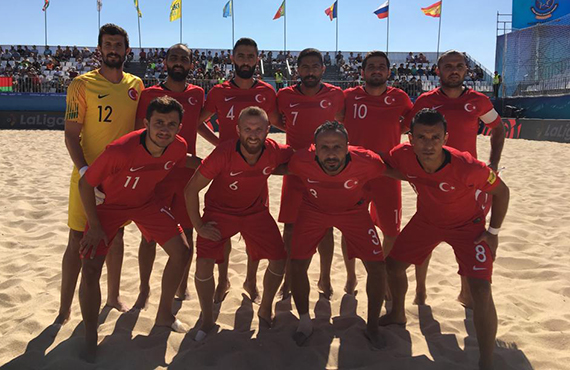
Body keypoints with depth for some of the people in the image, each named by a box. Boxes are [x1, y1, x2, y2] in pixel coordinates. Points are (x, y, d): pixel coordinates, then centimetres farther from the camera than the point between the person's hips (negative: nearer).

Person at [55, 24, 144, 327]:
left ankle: (114, 297, 30)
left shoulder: (136, 85, 5)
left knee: (116, 235, 14)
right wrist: (85, 170, -21)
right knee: (78, 239, 1)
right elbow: (71, 133, -9)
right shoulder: (82, 84, -7)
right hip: (88, 174, -3)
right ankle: (65, 308, 16)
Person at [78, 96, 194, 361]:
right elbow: (86, 183, -22)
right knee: (90, 270, -15)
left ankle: (164, 314, 21)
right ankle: (90, 338, 11)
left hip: (147, 202, 4)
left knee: (182, 252, -3)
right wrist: (95, 226, -20)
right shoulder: (120, 150, -36)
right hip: (109, 204, -4)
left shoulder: (179, 147, -20)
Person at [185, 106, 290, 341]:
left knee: (279, 259, -3)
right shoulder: (223, 154, -29)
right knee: (204, 262, -18)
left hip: (256, 212, 3)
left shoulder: (274, 152, -22)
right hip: (220, 211, -3)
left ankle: (265, 309, 25)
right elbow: (191, 189, -20)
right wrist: (199, 226, -19)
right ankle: (207, 320, 9)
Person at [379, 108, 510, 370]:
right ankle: (397, 314, 41)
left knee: (481, 290, -18)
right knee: (393, 264, 11)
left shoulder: (468, 167, -35)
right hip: (426, 220, 4)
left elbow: (501, 192, -16)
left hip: (467, 225, -4)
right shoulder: (402, 155, -26)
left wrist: (493, 232, -13)